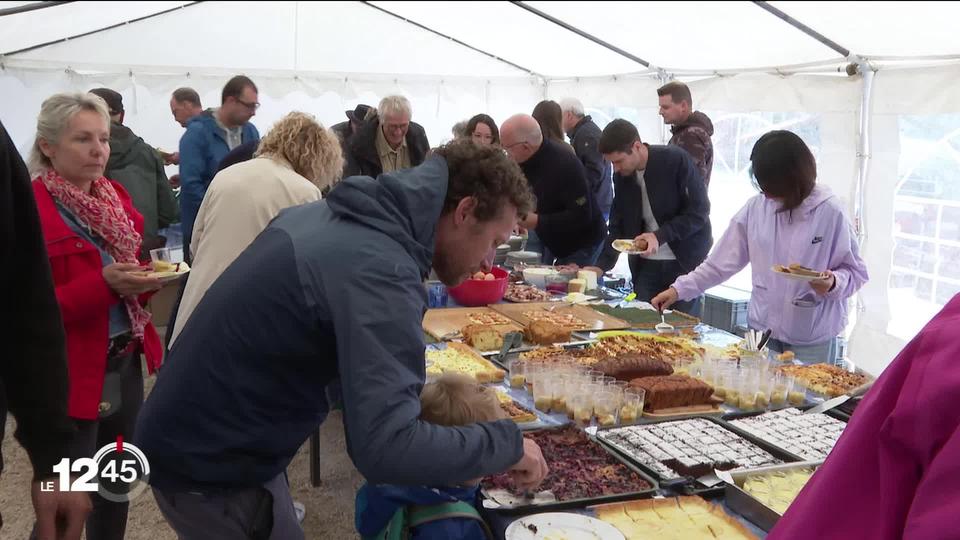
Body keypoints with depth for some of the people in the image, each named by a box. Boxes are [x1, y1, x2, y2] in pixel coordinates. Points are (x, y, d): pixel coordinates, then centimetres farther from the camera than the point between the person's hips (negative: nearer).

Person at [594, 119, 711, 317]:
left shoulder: (677, 161, -15)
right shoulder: (621, 176, 2)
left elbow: (699, 211, -14)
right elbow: (618, 226, 8)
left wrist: (660, 236, -23)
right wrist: (603, 264, -4)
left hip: (685, 260, -5)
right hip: (646, 263, 5)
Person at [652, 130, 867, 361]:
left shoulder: (829, 212, -9)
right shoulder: (755, 208, -1)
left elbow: (855, 271, -1)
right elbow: (721, 262, 6)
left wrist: (833, 283, -22)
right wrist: (679, 289, 0)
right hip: (762, 328, 3)